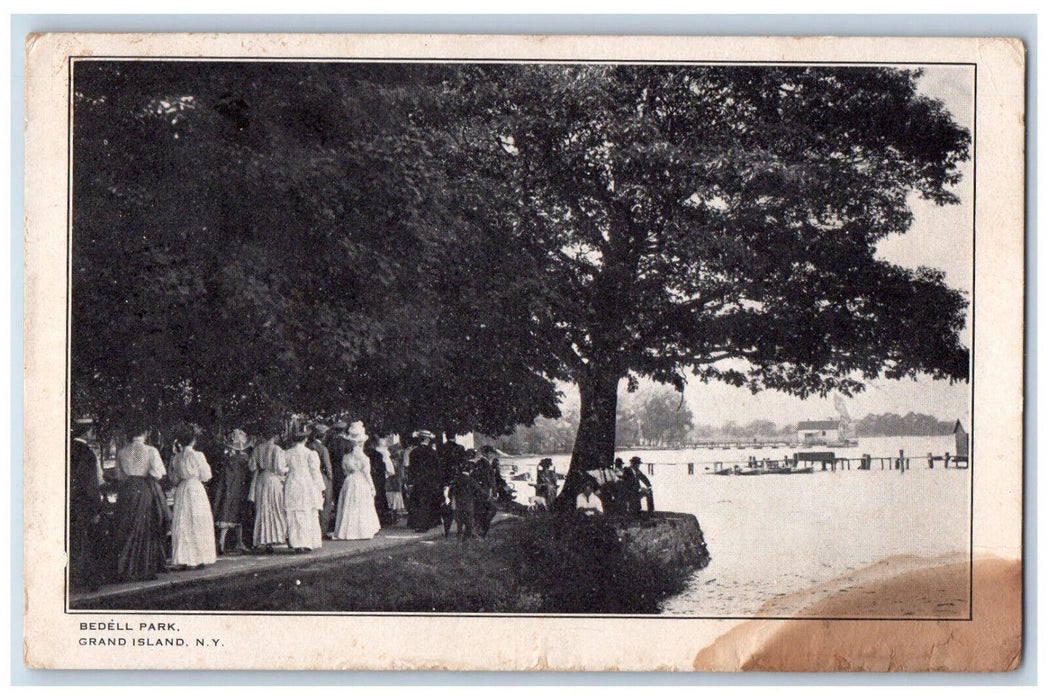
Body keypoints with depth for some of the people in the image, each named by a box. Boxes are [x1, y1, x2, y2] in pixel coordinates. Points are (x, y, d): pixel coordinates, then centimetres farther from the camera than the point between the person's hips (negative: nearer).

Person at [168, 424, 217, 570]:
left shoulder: (176, 458, 4)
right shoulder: (197, 456, -10)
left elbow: (173, 478, 11)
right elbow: (206, 476, -4)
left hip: (181, 491, 5)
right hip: (196, 489, -5)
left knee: (182, 525, 7)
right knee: (198, 524, 1)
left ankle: (182, 560, 4)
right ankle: (199, 559, 1)